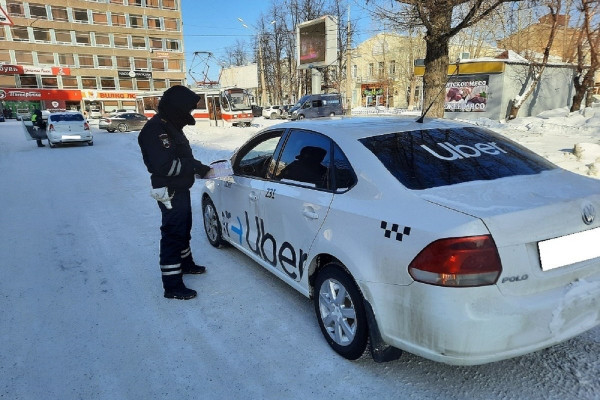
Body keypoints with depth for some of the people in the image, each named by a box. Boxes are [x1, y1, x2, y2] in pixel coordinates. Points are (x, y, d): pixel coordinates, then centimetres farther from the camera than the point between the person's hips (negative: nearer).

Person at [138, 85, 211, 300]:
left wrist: (198, 167, 4)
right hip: (169, 193, -11)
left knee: (184, 229, 24)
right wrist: (195, 167, -20)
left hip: (181, 189, 11)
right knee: (173, 234, -6)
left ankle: (185, 263, 44)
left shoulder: (171, 126, 12)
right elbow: (164, 165, -29)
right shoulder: (155, 129, -21)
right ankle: (172, 286, 1)